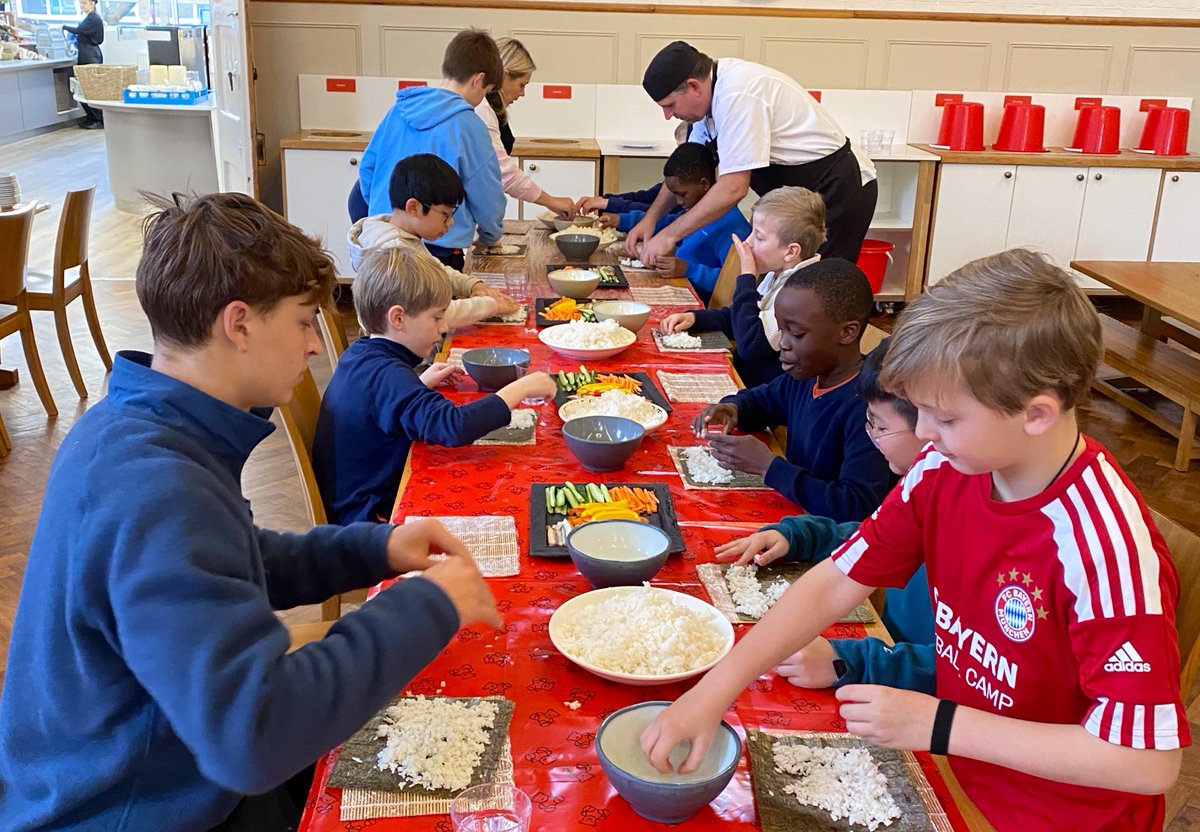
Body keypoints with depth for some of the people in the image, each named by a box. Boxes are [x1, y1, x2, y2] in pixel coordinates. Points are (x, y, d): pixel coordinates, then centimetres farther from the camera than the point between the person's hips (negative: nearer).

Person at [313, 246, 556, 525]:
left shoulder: (358, 355, 5)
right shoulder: (387, 374, -25)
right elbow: (454, 426, -38)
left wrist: (419, 385, 12)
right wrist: (521, 388, -29)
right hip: (368, 516, -10)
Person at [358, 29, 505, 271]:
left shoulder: (398, 110, 4)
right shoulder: (468, 125, -12)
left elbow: (367, 167, 13)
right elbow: (487, 196, -5)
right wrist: (491, 235, 15)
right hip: (438, 249, -6)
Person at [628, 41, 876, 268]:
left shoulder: (737, 95, -25)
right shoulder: (712, 91, 3)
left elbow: (732, 189, -26)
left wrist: (668, 235, -19)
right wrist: (651, 218, 1)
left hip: (835, 190, -10)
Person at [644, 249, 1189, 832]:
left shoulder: (1105, 543, -30)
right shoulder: (943, 468, -11)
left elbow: (1150, 761, -27)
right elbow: (836, 582, -8)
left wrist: (938, 726, -27)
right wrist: (713, 692, -15)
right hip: (961, 773, 5)